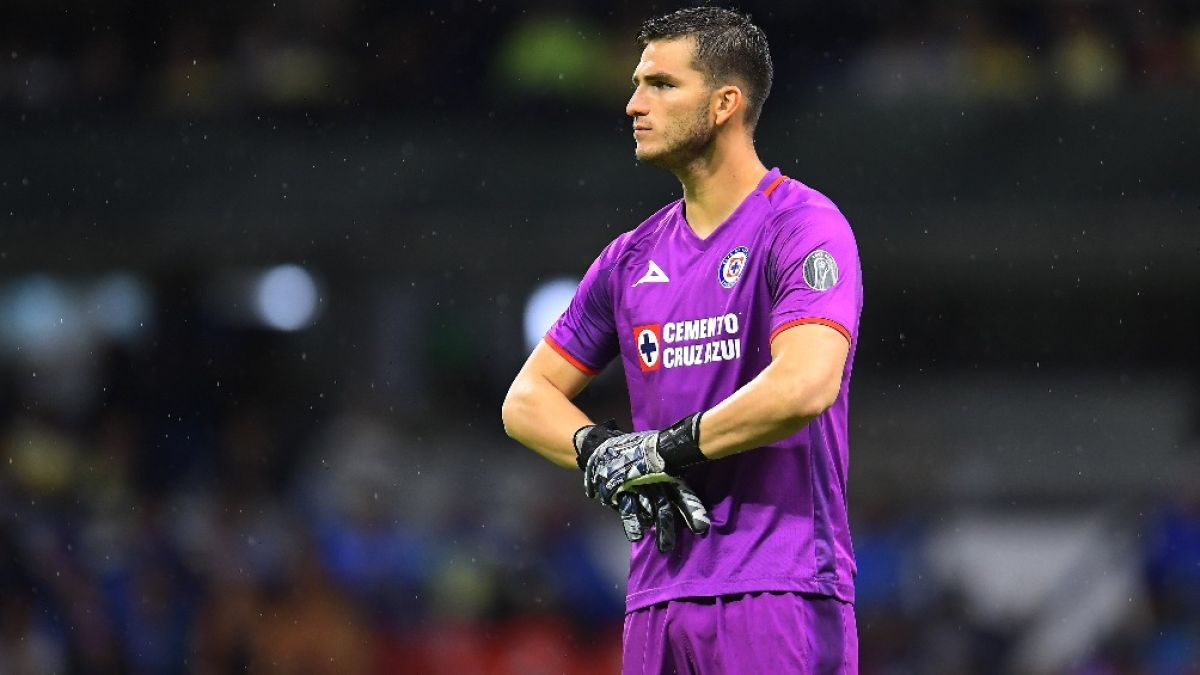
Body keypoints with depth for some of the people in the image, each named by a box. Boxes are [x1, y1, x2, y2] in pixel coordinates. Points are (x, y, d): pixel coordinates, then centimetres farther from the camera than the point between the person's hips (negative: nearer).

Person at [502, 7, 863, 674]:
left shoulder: (804, 227, -5)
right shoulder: (634, 256, 16)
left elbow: (805, 384, -22)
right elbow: (528, 399, 20)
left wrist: (664, 447, -11)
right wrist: (601, 451, -2)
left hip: (780, 593, -7)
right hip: (657, 600, 7)